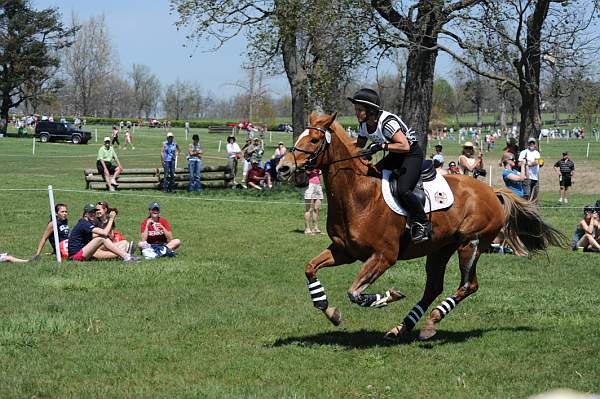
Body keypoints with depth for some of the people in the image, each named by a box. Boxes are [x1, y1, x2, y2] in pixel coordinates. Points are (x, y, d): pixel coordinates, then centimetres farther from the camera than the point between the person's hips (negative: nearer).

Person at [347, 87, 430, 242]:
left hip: (412, 154, -9)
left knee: (402, 190, -27)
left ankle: (423, 224, -10)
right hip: (394, 156, 9)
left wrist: (381, 146, -40)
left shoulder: (387, 122, -30)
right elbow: (359, 145, 13)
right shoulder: (364, 125, -4)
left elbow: (405, 146, -37)